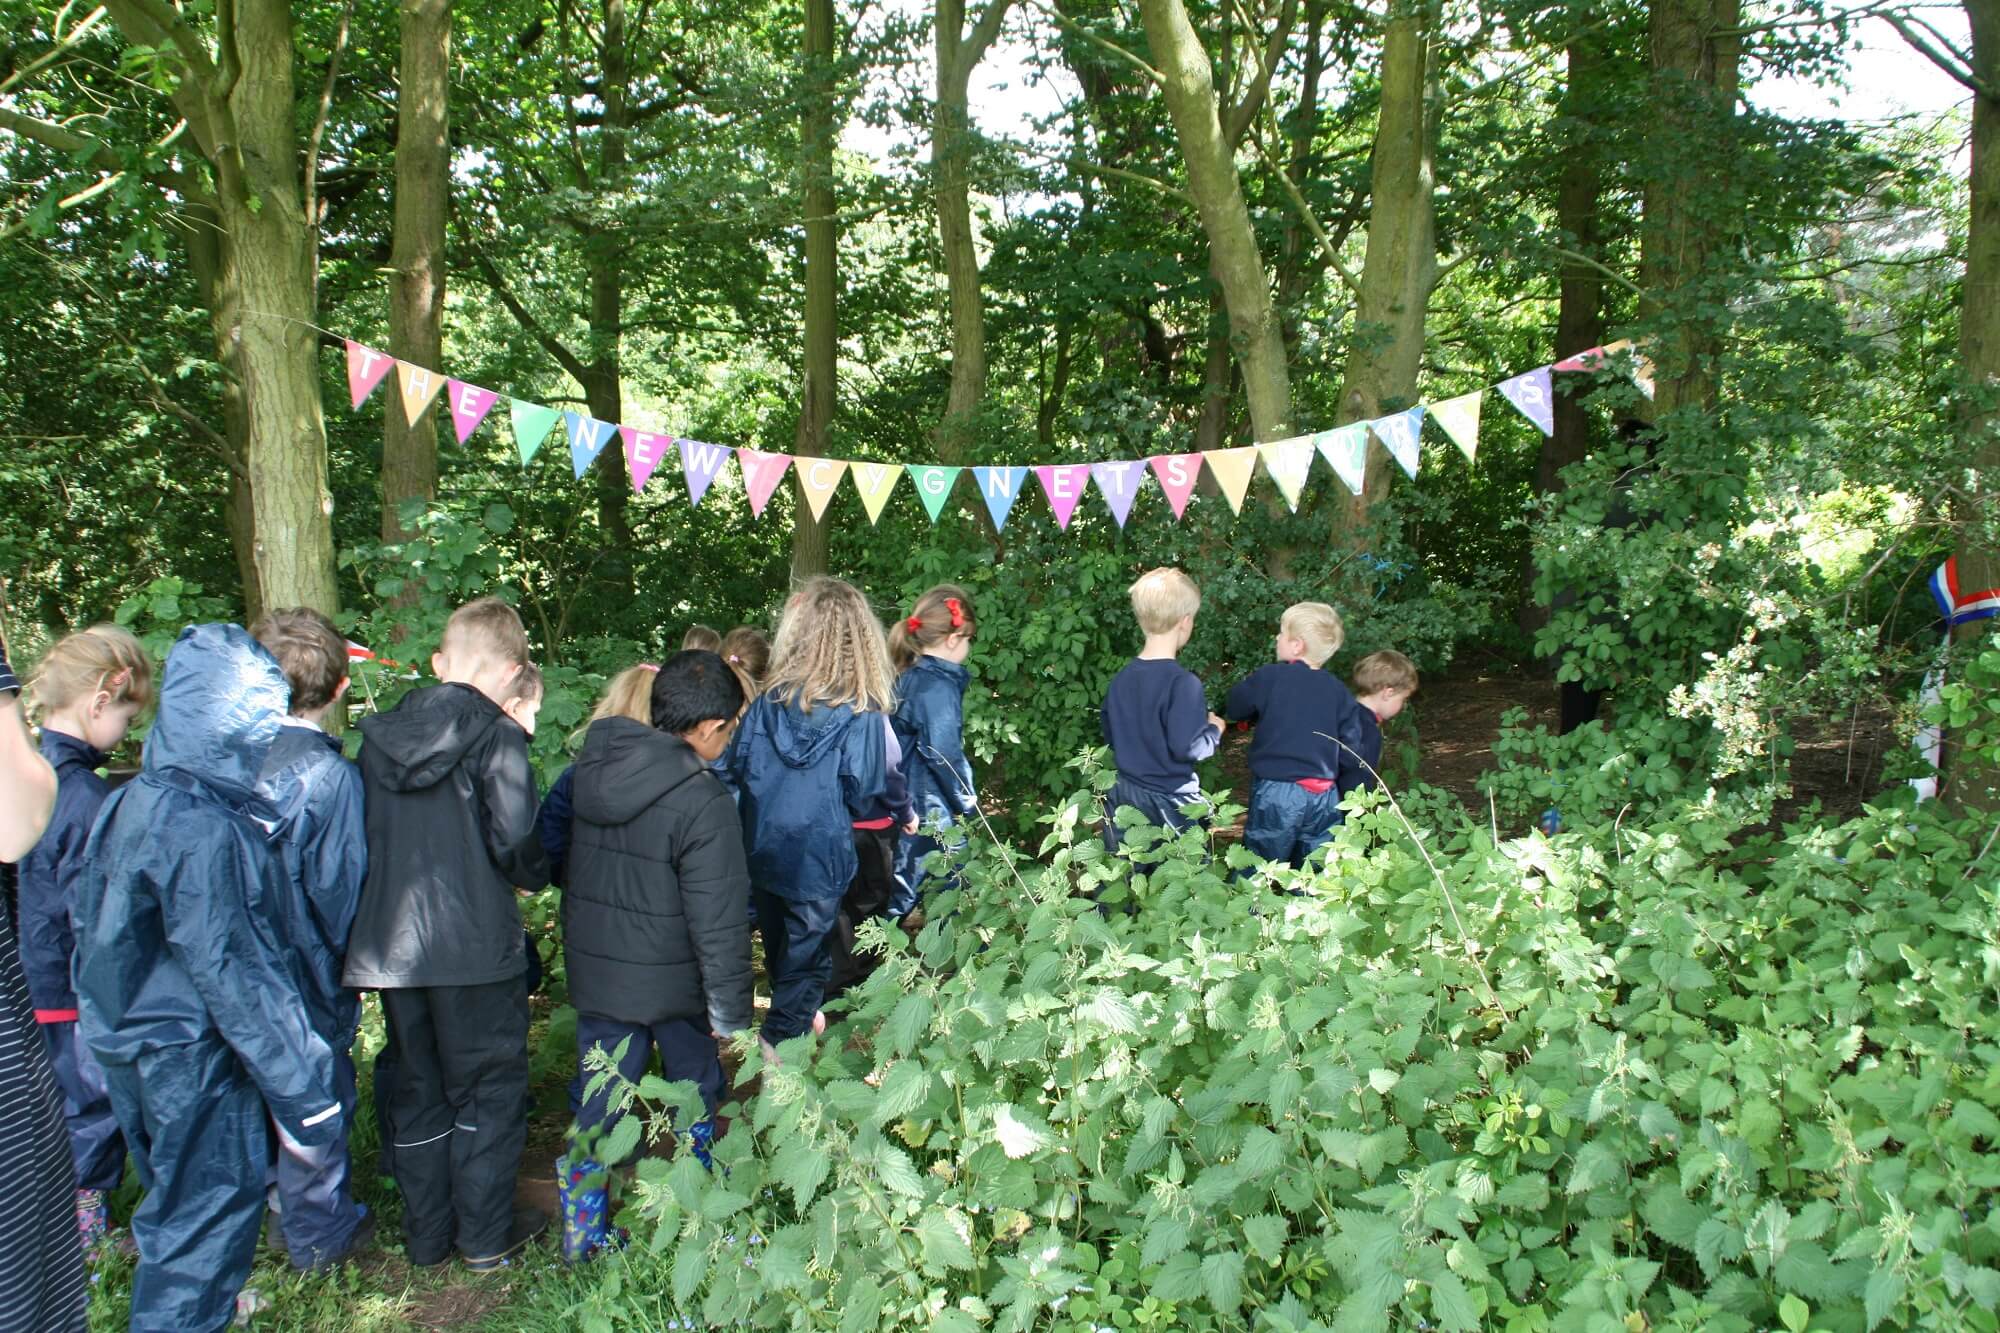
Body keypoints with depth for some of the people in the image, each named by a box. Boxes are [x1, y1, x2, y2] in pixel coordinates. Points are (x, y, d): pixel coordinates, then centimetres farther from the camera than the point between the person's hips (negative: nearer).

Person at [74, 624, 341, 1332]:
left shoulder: (131, 803, 3)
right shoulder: (204, 831, -26)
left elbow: (92, 922, 12)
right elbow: (231, 971, -25)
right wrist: (299, 1086, -20)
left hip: (131, 1043, 10)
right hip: (193, 1055, -10)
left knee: (175, 1200, 25)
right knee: (210, 1209, 5)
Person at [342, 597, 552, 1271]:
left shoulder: (380, 735, 4)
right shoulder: (495, 738, -13)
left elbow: (362, 834, 8)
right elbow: (515, 840, -18)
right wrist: (535, 876, 2)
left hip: (389, 944, 5)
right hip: (475, 944, -5)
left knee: (417, 1088, 17)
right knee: (489, 1089, 11)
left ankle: (426, 1235, 28)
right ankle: (486, 1236, 18)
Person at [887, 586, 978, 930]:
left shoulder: (908, 678, 9)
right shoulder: (938, 685, -18)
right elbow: (944, 752, -22)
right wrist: (967, 801, -8)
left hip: (907, 808, 9)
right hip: (934, 811, -9)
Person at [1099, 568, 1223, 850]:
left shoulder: (1121, 679, 1)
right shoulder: (1182, 682, -20)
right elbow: (1187, 747, -22)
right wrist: (1214, 730, -3)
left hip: (1125, 797, 6)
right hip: (1169, 803, -6)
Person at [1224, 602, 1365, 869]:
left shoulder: (1269, 678, -9)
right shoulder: (1338, 691, 2)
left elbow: (1233, 708, 4)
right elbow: (1350, 748, 3)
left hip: (1276, 792, -4)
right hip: (1324, 797, 4)